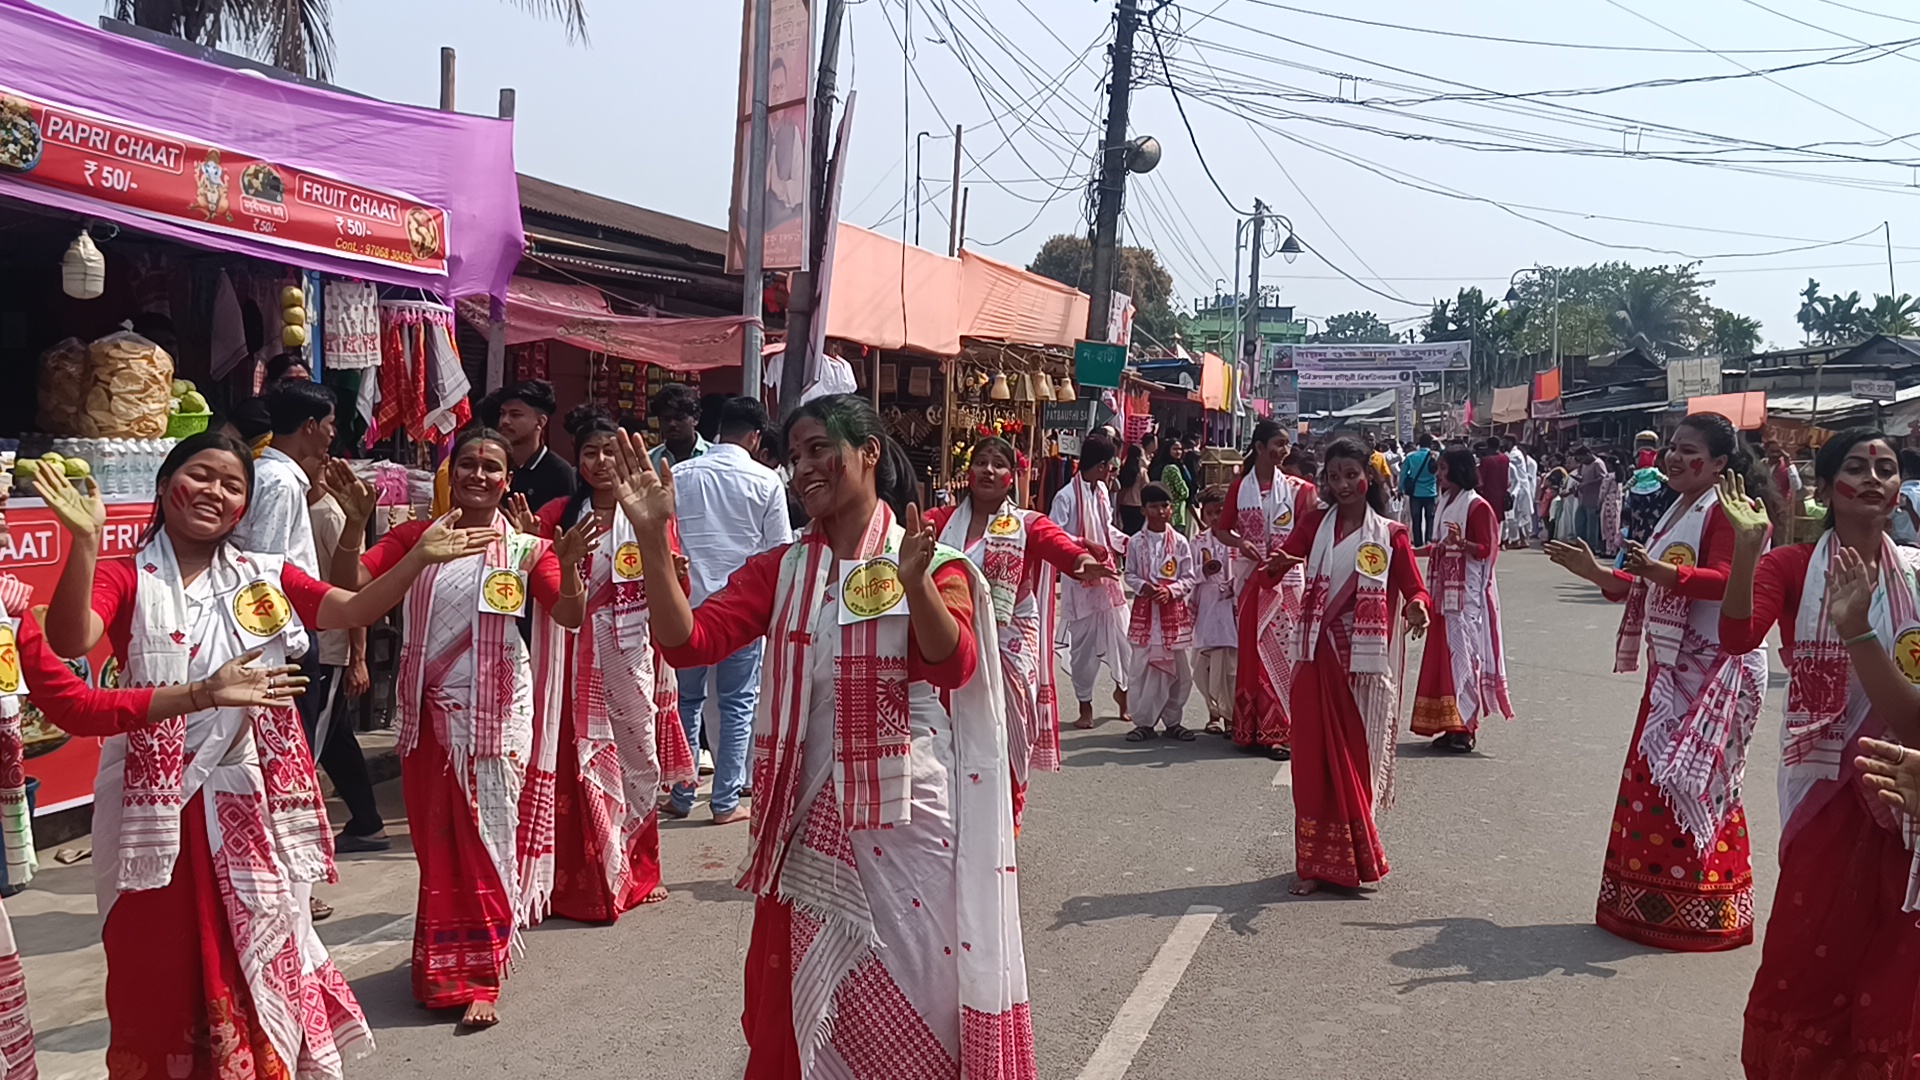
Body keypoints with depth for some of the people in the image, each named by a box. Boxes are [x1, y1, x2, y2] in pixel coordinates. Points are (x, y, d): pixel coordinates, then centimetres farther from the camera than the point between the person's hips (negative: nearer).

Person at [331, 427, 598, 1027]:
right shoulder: (416, 538, 5)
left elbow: (570, 616, -10)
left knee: (485, 842, 1)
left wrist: (568, 564, -28)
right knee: (435, 843, 12)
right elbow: (349, 583, -5)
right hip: (429, 712, 3)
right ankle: (442, 966, 29)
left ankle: (480, 979, 11)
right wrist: (355, 524, -20)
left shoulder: (526, 548, -1)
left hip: (495, 714, -2)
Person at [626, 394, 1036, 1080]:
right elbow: (685, 641, -7)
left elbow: (955, 667, -20)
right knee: (812, 1003, 12)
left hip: (911, 820, -3)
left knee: (916, 994, 6)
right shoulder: (782, 570, 5)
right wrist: (652, 535, -19)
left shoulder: (931, 562, -4)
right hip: (814, 820, 3)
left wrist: (915, 585, -38)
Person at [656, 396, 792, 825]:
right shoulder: (765, 481, -4)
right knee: (737, 704, 6)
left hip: (688, 603, 2)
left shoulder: (679, 476, 2)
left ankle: (681, 795, 18)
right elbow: (780, 550, -1)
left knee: (686, 699, 14)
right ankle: (726, 801, 7)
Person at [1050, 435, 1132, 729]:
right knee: (1084, 644, 2)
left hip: (1106, 574, 6)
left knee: (1120, 635, 8)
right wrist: (1086, 545, -21)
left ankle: (1122, 688, 31)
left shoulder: (1102, 491, 8)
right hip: (1080, 579, -6)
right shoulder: (1067, 496, -15)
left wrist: (1127, 542, 8)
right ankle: (1085, 705, 16)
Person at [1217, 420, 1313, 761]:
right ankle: (1250, 729, 14)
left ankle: (1277, 731, 4)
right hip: (1252, 577, 1)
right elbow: (1223, 529, 10)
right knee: (1251, 651, 5)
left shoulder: (1295, 488, 1)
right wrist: (1240, 543, -7)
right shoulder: (1240, 487, 4)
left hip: (1286, 578, -1)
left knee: (1281, 651, -2)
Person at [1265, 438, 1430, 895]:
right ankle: (1316, 862, 9)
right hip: (1320, 654, 0)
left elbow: (1414, 589, -2)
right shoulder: (1316, 522, 6)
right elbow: (1274, 568, -6)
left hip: (1366, 659, 0)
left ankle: (1354, 856, 20)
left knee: (1358, 756, 6)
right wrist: (1273, 565, -29)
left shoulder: (1389, 534, 5)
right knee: (1317, 756, 1)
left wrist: (1416, 607, -26)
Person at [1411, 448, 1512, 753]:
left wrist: (1461, 542, -30)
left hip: (1467, 593, -9)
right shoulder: (1446, 502, 14)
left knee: (1462, 653, -8)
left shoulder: (1477, 506, -11)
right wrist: (1412, 551, 24)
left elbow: (1486, 550, -14)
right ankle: (1451, 725, 13)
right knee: (1442, 654, 7)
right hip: (1445, 590, 9)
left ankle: (1466, 728, -4)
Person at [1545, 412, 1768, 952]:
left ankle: (1700, 910, 2)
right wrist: (1596, 572, 10)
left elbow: (1723, 580, -25)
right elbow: (1645, 588, 21)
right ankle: (1653, 901, 20)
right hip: (1671, 668, 9)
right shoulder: (1676, 511, 18)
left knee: (1691, 783, -8)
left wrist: (1663, 571, -37)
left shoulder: (1725, 509, -11)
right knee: (1653, 780, 10)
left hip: (1714, 669, -9)